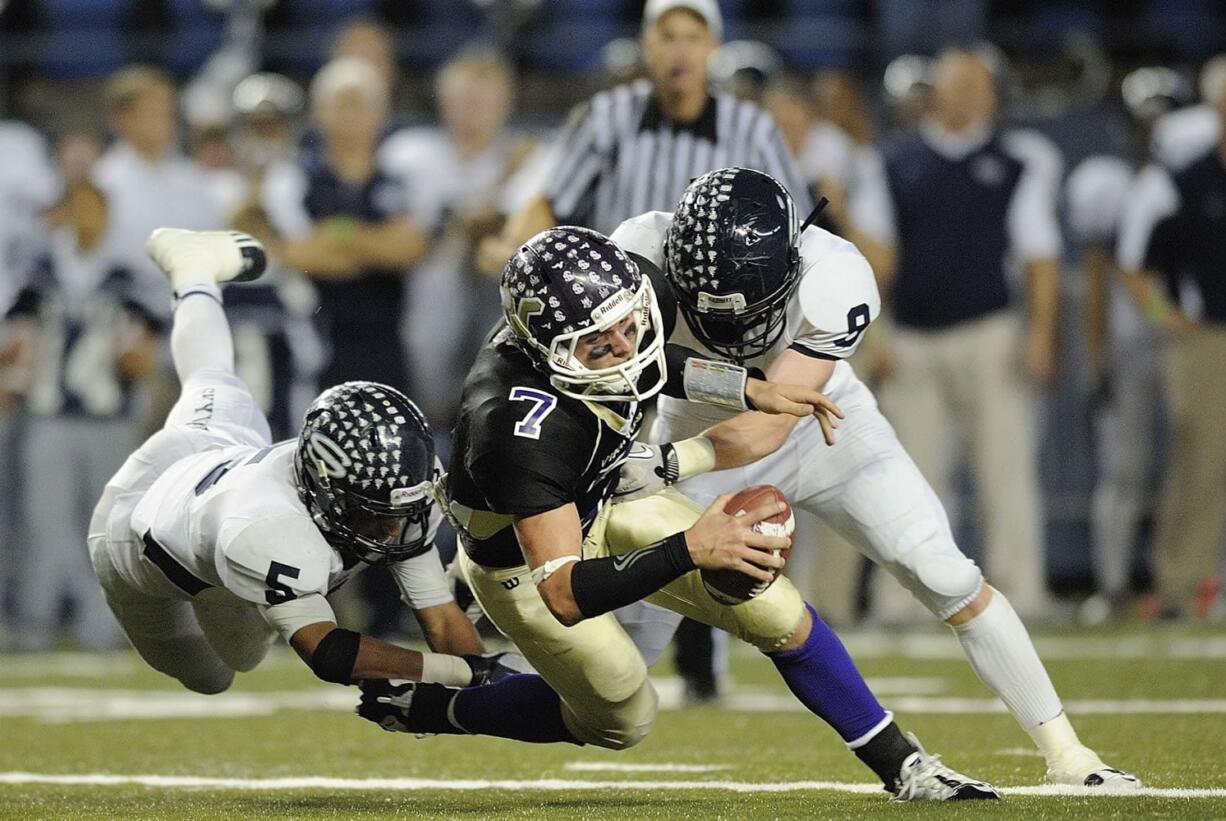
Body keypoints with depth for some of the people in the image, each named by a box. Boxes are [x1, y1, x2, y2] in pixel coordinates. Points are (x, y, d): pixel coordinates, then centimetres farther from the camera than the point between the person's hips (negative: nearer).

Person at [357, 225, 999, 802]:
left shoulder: (633, 296, -25)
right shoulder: (520, 426, -45)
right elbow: (564, 595, -47)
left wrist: (749, 389, -7)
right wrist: (688, 550, -56)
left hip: (606, 499, 6)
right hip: (528, 559, -6)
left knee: (779, 616, -1)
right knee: (620, 721, 11)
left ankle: (898, 763, 16)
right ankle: (419, 707, 26)